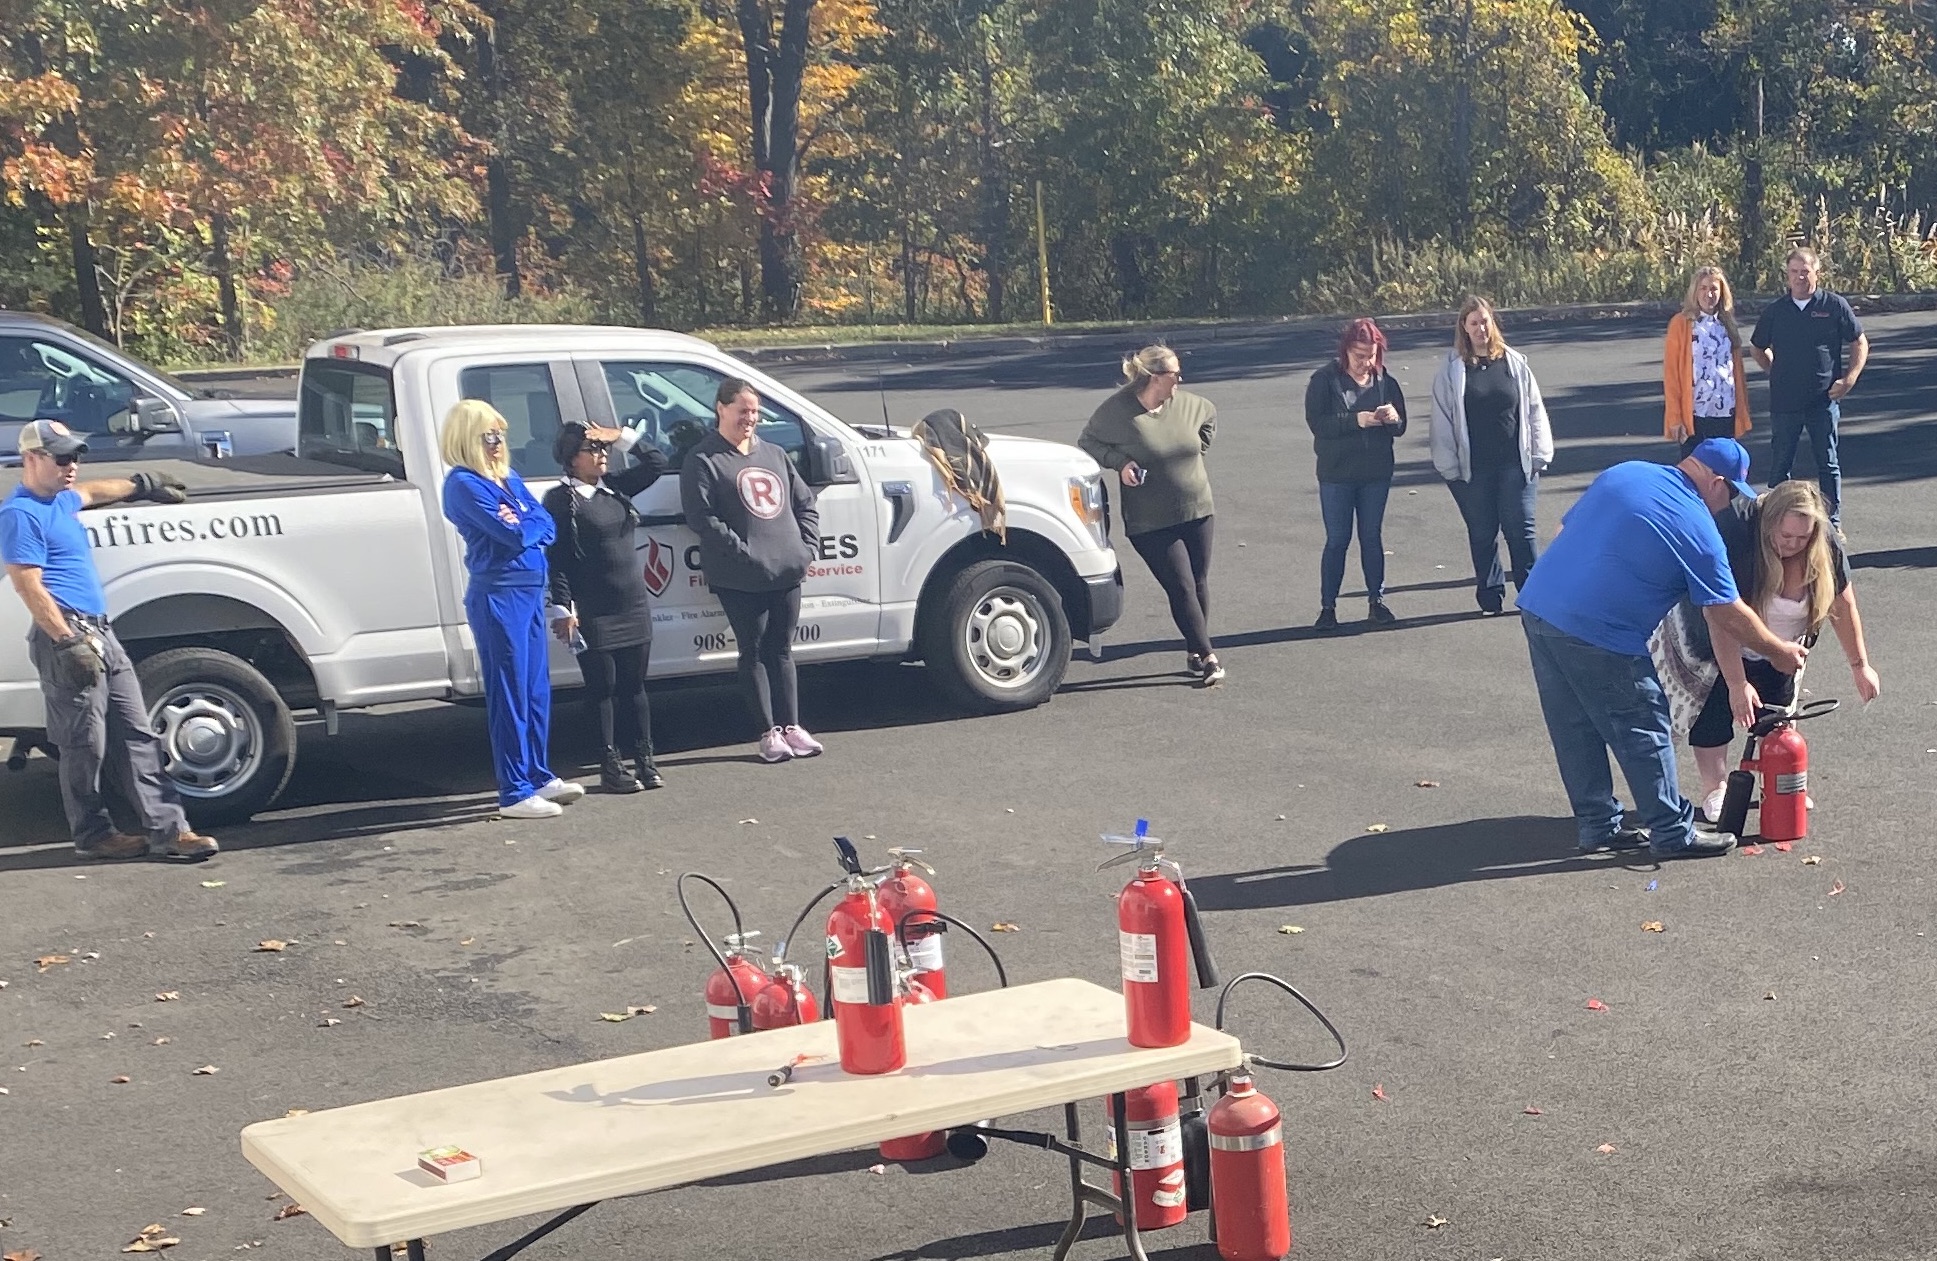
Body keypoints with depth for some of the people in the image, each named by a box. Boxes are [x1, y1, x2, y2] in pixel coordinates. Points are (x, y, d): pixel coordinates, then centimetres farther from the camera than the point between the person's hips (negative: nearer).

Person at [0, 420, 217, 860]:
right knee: (85, 745, -3)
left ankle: (167, 828, 4)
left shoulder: (60, 500, 18)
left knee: (137, 736, 5)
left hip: (101, 633, 10)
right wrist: (69, 642, -23)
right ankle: (93, 836, 9)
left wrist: (143, 485, 54)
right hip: (67, 636, -10)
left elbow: (92, 491, 42)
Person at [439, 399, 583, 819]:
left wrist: (519, 524, -11)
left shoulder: (509, 479, 16)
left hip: (529, 590, 8)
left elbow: (547, 526, 7)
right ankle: (514, 793, 0)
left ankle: (539, 777, 25)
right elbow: (512, 536, -17)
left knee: (537, 689, 14)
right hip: (497, 594, -8)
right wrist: (525, 526, 2)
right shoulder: (463, 484, -10)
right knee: (509, 693, -5)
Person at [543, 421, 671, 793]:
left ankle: (644, 760, 17)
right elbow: (556, 559, -12)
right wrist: (562, 608, -17)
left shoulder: (615, 488, 11)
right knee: (602, 687, 2)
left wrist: (621, 437, 6)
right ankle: (610, 766, 8)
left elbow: (656, 463, 17)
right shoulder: (560, 500, -8)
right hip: (593, 613, -6)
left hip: (633, 606, 6)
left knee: (634, 684, 10)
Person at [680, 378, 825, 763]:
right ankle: (770, 733, 4)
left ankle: (791, 727, 15)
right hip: (740, 579, -5)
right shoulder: (703, 460, -2)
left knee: (782, 650, 10)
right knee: (754, 652, 0)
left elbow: (805, 503, 20)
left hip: (787, 572, 6)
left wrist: (807, 548, 4)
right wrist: (746, 554, -18)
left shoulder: (774, 455, 18)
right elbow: (702, 518, -13)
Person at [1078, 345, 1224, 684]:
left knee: (1199, 583, 9)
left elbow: (1210, 417, 23)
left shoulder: (1186, 403, 0)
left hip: (1196, 511, 5)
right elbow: (1087, 443, -2)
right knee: (1182, 588, -9)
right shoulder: (1117, 411, -13)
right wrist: (1119, 462, -17)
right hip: (1150, 522, -5)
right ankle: (1207, 656, -4)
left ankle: (1195, 653, 21)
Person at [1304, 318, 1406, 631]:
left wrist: (1393, 418, -18)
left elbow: (1401, 427, 5)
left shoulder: (1385, 382, 3)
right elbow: (1316, 422, -16)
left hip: (1376, 473, 3)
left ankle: (1376, 602, 19)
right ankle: (1327, 606, 8)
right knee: (1337, 540, 1)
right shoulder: (1325, 380, -7)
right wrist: (1355, 420, -26)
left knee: (1372, 537, 10)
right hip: (1336, 474, -3)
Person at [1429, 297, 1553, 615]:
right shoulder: (1452, 370, 0)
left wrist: (1538, 457, 3)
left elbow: (1534, 411, 7)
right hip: (1473, 469, 0)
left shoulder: (1514, 363, 3)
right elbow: (1442, 421, 1)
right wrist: (1450, 467, -3)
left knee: (1520, 529, -1)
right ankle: (1490, 597, 18)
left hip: (1514, 465, 0)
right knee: (1482, 534, 8)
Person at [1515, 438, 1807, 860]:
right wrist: (1779, 652, 15)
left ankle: (1598, 825, 26)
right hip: (1597, 636, -7)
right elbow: (1728, 615, 0)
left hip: (1537, 607, 8)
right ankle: (1673, 833, 15)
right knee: (1644, 735, 6)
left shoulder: (1624, 473, 13)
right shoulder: (1697, 529, -6)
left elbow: (1565, 532, 18)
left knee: (1575, 731, 16)